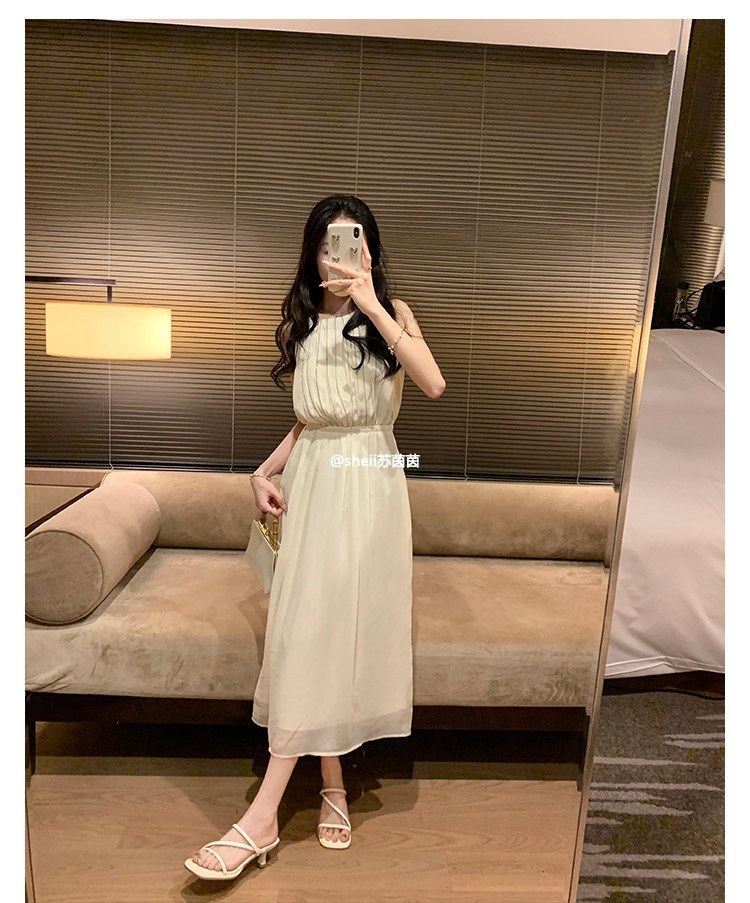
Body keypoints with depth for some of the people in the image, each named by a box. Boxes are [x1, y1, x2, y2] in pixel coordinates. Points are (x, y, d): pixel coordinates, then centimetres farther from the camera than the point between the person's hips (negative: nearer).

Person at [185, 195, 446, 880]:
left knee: (346, 629, -3)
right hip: (313, 482, 3)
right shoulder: (300, 324, 12)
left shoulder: (391, 313, 3)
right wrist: (265, 471, 3)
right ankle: (333, 787, 21)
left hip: (371, 484, -3)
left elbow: (434, 384, -16)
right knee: (308, 631, 2)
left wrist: (373, 307, -17)